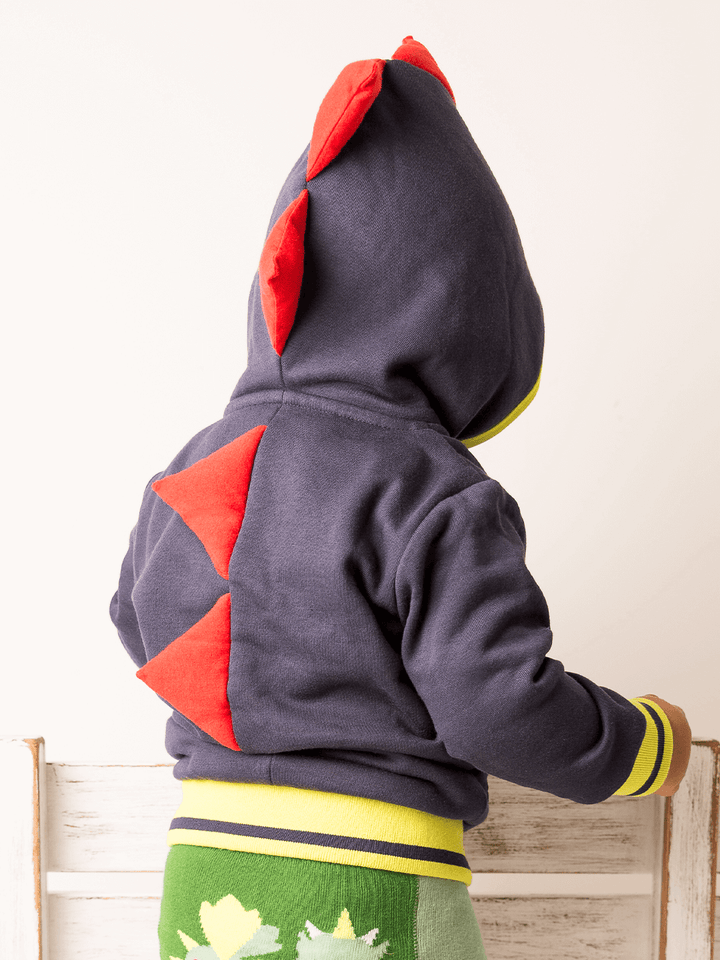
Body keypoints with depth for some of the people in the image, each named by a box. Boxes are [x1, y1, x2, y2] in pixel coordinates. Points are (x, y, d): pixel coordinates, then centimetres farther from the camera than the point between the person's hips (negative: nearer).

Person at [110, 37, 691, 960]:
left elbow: (140, 626, 21)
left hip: (203, 883, 6)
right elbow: (503, 705, -16)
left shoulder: (191, 471, 6)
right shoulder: (438, 501, -13)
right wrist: (646, 743, 2)